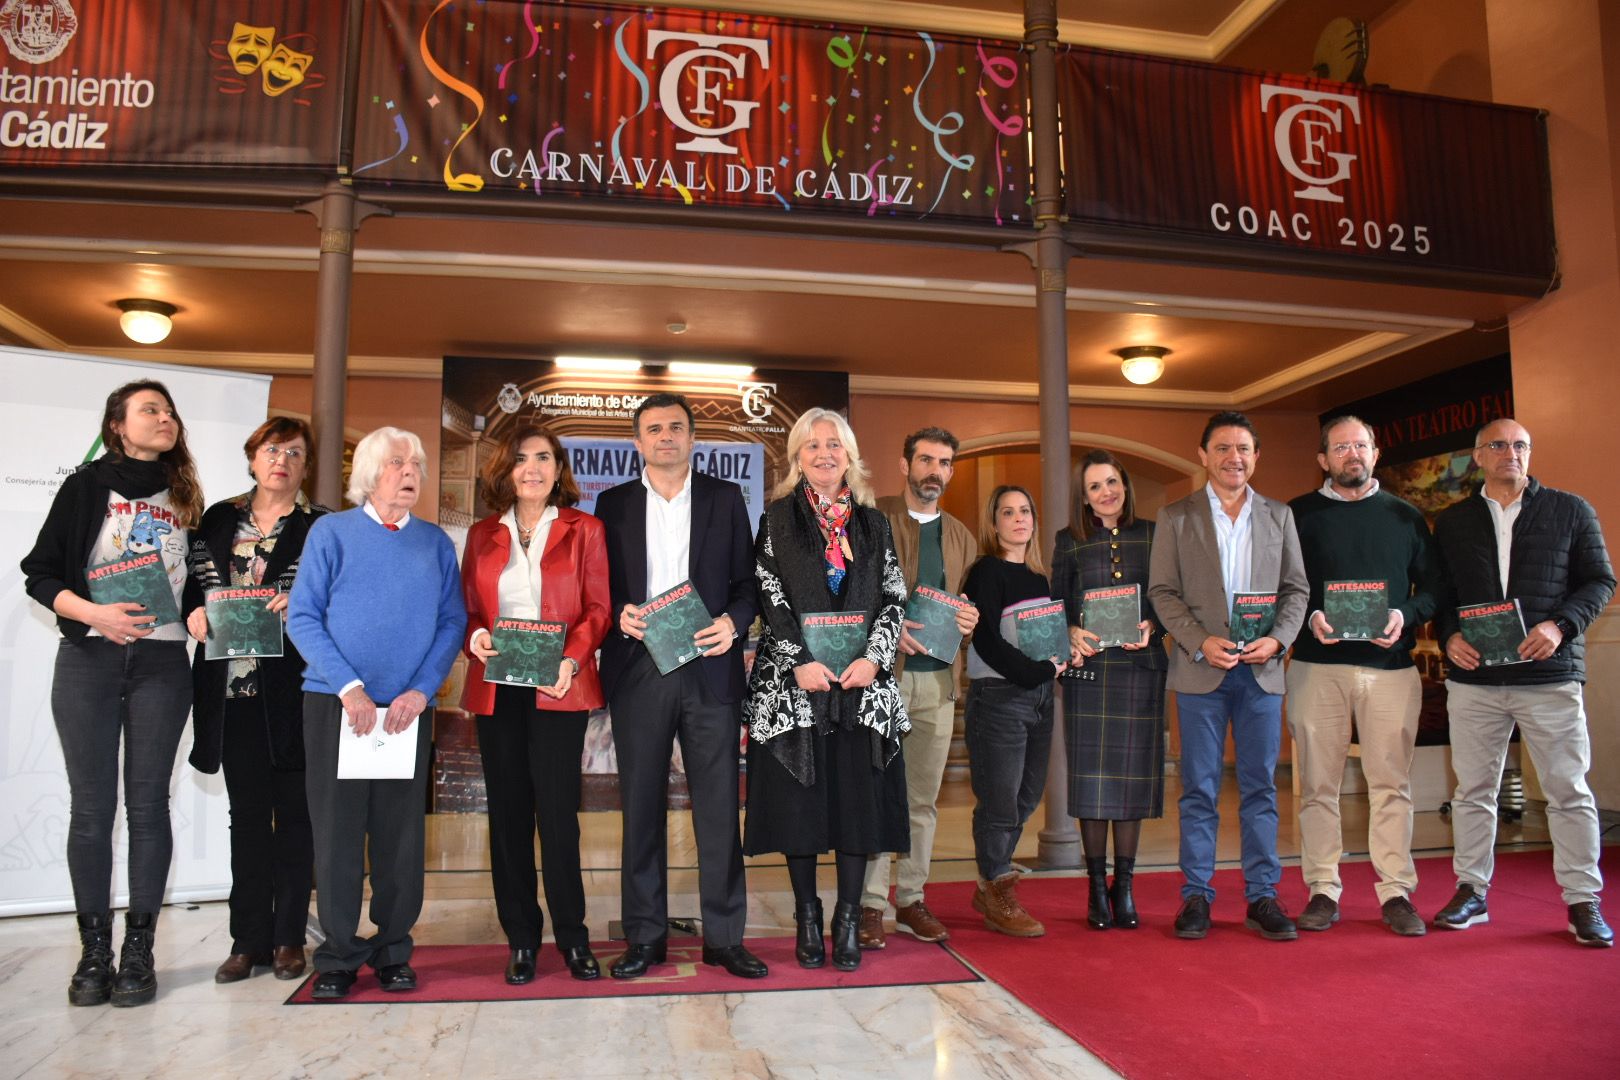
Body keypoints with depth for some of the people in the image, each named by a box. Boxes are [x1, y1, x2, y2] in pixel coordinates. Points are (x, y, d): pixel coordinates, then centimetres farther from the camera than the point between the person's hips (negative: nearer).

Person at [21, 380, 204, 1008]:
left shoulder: (187, 501, 12)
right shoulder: (87, 487, 5)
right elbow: (40, 573, 1)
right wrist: (94, 613, -14)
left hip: (162, 662, 2)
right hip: (89, 658, -1)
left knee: (147, 803, 2)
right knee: (91, 806, 2)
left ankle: (138, 951, 10)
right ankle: (94, 952, 12)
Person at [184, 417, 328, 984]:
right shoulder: (219, 519, 13)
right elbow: (194, 582, 13)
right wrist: (195, 612, -7)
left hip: (293, 689, -3)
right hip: (234, 688, 3)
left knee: (293, 811, 4)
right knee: (247, 813, 9)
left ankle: (288, 937, 14)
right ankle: (249, 940, 17)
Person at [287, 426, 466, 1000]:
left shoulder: (435, 543, 8)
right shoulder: (331, 532, 2)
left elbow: (452, 621, 4)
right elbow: (302, 617, -4)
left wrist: (420, 691, -10)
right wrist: (349, 687, -14)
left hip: (408, 709, 2)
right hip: (335, 704, -2)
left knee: (401, 833, 6)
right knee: (337, 831, 3)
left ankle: (393, 951, 20)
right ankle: (339, 956, 17)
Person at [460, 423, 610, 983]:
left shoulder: (583, 529, 6)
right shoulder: (483, 534, 13)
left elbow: (597, 608, 0)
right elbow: (466, 607, 13)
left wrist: (571, 660, -16)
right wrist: (475, 637, -10)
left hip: (558, 689, -3)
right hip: (496, 689, 3)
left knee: (557, 811, -5)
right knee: (508, 813, 6)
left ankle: (572, 937, 10)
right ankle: (521, 939, 17)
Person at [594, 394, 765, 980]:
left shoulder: (726, 499, 9)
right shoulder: (613, 504, 11)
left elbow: (747, 581, 7)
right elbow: (598, 586, 10)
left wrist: (732, 621, -11)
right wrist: (619, 614, -10)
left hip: (709, 668, 0)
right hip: (638, 671, 1)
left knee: (718, 805, 2)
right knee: (641, 805, 6)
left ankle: (725, 936, 13)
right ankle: (645, 936, 18)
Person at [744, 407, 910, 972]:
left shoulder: (873, 523, 12)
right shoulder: (778, 518, 5)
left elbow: (894, 599, 8)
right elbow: (769, 597, -2)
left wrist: (873, 657, -7)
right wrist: (800, 661, -12)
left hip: (862, 681, 2)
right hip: (793, 680, -2)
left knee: (859, 796, 1)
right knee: (799, 797, 1)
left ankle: (848, 920, 13)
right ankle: (808, 919, 16)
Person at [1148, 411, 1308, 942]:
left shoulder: (1279, 515, 12)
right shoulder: (1176, 516, 5)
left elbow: (1296, 588, 9)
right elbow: (1162, 591, 0)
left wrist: (1277, 639, -8)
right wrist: (1200, 642, -13)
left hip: (1262, 670, 2)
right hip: (1201, 670, -2)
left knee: (1260, 788, 6)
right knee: (1199, 788, 2)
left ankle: (1262, 898, 14)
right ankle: (1195, 896, 11)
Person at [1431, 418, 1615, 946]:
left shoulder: (1570, 510, 7)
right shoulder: (1452, 522, 11)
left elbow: (1600, 580, 3)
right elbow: (1439, 592, 12)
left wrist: (1559, 626, -13)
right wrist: (1450, 636, -6)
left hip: (1550, 675, -2)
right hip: (1474, 678, 2)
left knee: (1569, 790, 2)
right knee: (1473, 790, 8)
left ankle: (1583, 900, 14)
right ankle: (1472, 891, 18)